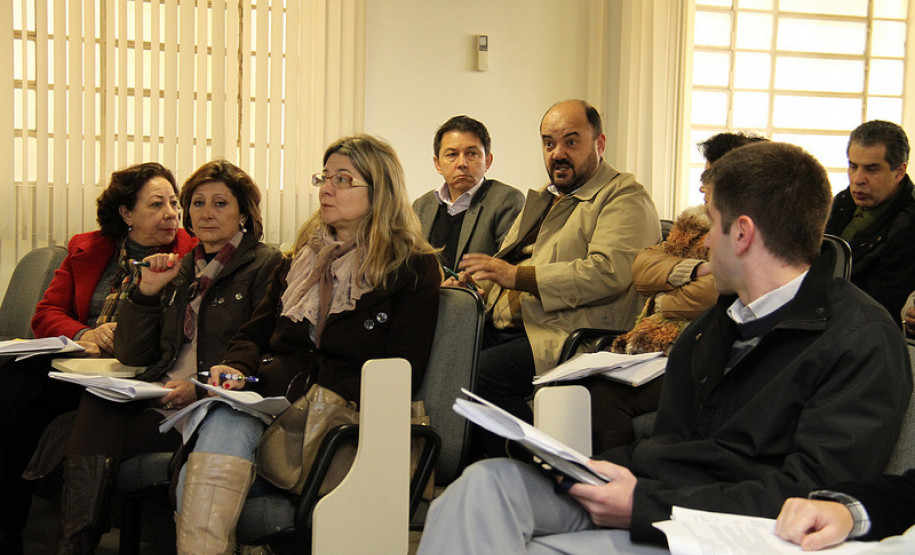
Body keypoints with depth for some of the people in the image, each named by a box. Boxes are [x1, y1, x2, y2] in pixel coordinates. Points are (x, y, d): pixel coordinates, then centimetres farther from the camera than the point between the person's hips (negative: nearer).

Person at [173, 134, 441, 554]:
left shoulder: (415, 268, 5)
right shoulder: (305, 257, 24)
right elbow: (255, 333, 26)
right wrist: (236, 367, 0)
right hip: (266, 396, 5)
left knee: (225, 428, -32)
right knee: (220, 425, -31)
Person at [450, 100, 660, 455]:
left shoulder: (625, 197, -1)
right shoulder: (543, 199, 28)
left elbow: (608, 272, -18)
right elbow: (508, 263, 31)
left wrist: (516, 276, -20)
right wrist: (471, 282, 7)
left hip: (566, 335, -8)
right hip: (503, 328, 9)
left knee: (480, 374, -30)